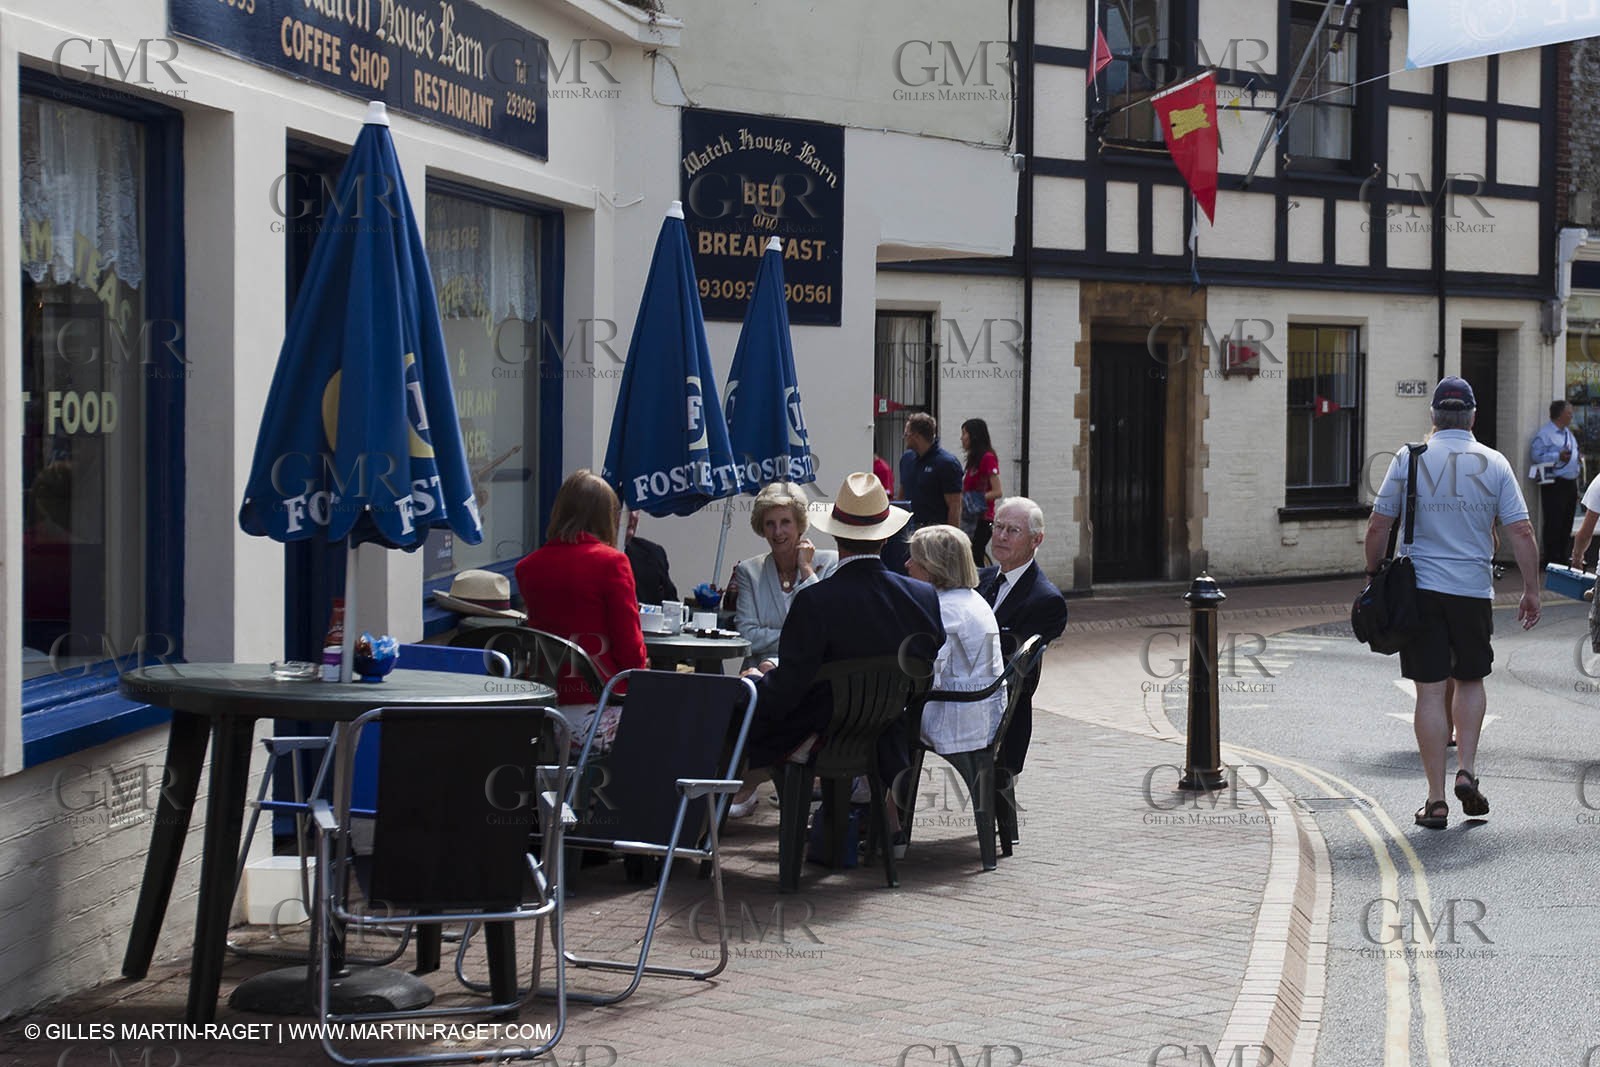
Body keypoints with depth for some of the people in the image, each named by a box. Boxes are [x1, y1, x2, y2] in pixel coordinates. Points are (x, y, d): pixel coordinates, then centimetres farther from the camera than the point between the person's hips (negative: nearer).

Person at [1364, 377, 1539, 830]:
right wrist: (1531, 590, 6)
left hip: (1420, 589, -1)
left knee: (1430, 691, 1)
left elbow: (1378, 527, -1)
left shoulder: (1409, 459, -1)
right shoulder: (1494, 463, 1)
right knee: (1470, 680, 20)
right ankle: (1467, 771, 5)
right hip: (1474, 590, 1)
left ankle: (1436, 800, 1)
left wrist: (1374, 576, 11)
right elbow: (1521, 532, -1)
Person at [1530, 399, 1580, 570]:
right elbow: (1537, 456, -18)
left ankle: (1561, 557, 23)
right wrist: (1558, 457, -22)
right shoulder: (1544, 433, -10)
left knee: (1566, 523, 13)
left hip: (1570, 483, 9)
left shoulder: (1568, 434, 18)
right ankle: (1550, 560, -1)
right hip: (1554, 484, -9)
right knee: (1553, 523, -7)